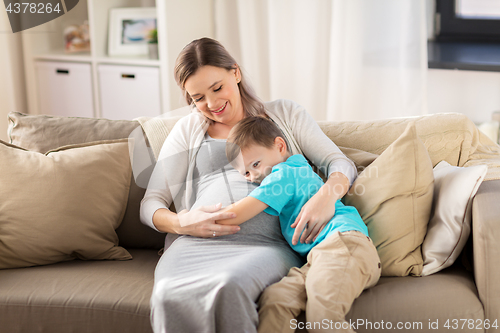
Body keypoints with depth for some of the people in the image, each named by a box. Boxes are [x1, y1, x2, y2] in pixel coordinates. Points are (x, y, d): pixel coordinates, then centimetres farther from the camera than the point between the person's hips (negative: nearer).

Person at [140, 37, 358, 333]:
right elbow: (151, 203, 18)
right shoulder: (188, 129, 24)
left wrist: (328, 193, -13)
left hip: (267, 242, -1)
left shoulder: (284, 114, 21)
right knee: (169, 295, -37)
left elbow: (340, 163, 13)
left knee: (229, 287, -39)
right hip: (199, 241, 1)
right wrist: (180, 223, -7)